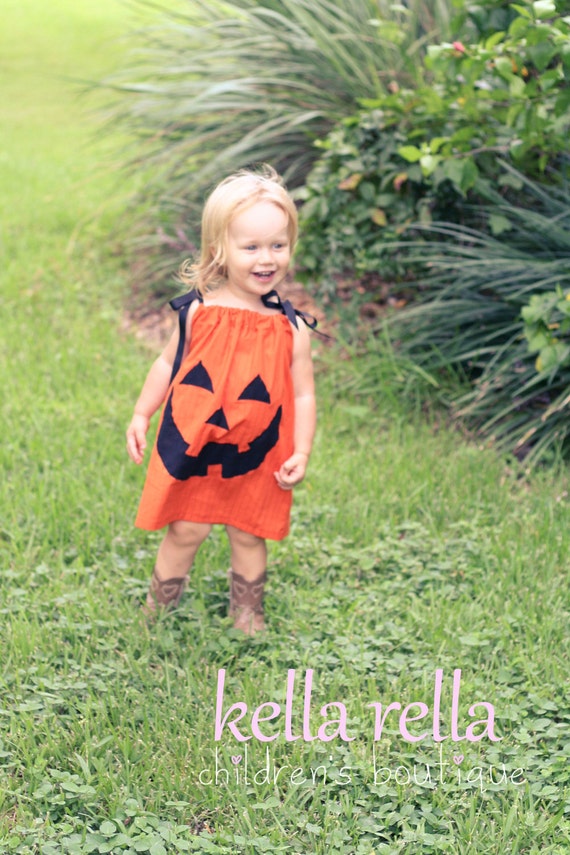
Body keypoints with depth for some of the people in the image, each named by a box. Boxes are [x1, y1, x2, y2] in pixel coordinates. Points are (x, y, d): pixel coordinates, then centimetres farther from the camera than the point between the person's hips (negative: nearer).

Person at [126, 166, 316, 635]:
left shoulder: (291, 328, -10)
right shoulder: (198, 311, -10)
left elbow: (303, 394, -4)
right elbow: (168, 364, 4)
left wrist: (301, 452, -10)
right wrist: (141, 415, 3)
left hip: (255, 457, 1)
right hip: (192, 451, 0)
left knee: (249, 534, 15)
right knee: (185, 531, 10)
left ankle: (248, 613, 38)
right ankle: (158, 613, 33)